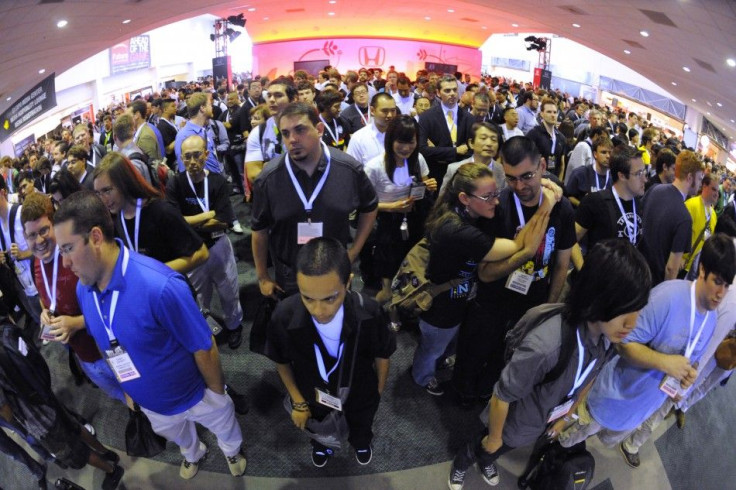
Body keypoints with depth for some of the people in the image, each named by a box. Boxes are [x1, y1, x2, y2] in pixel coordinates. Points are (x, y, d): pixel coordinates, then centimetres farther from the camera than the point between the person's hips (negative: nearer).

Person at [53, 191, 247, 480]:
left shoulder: (159, 285, -39)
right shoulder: (82, 289, -15)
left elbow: (204, 348, -27)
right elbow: (106, 345, 3)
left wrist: (218, 395, -15)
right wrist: (127, 388, 12)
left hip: (196, 397, -5)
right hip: (150, 404, 5)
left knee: (225, 431, 27)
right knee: (179, 438, 36)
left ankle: (233, 452, 62)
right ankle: (193, 454, 70)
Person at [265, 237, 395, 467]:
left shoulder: (369, 313, -38)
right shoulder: (284, 317, -37)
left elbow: (382, 355, -15)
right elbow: (281, 361, -13)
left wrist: (379, 391, 1)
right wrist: (298, 402, -9)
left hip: (360, 397, 0)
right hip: (313, 398, 0)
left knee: (361, 428, 36)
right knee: (319, 433, 36)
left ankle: (361, 444, 73)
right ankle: (321, 446, 73)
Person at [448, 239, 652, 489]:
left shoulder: (608, 333, -24)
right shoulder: (544, 346, -46)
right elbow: (500, 398, -28)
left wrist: (565, 416, 13)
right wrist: (494, 438, -10)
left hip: (547, 421, 5)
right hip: (515, 423, -5)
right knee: (486, 447, 28)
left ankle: (486, 462, 67)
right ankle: (460, 464, 60)